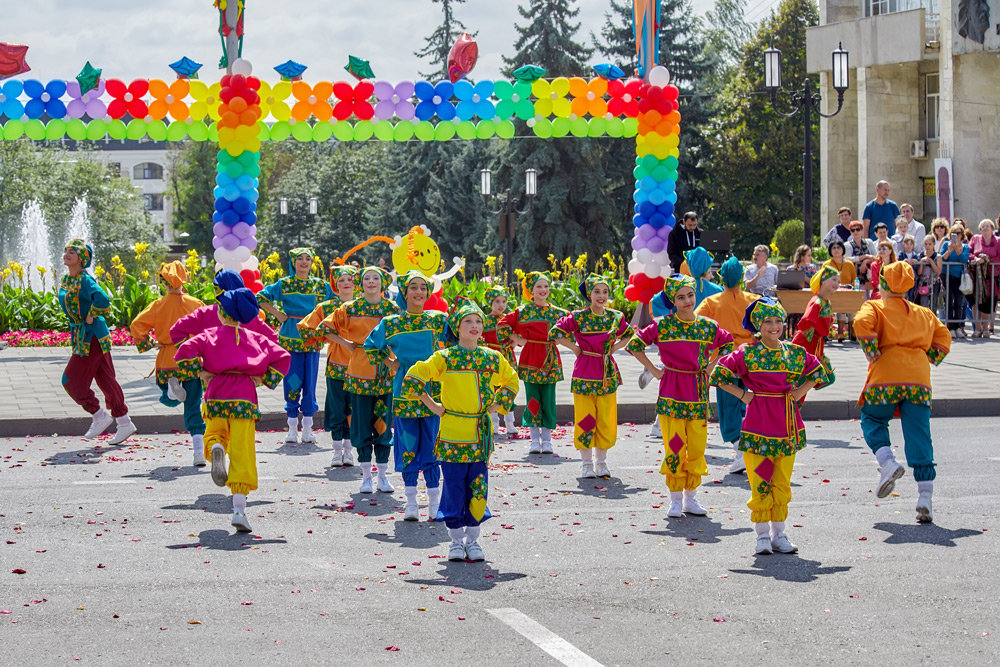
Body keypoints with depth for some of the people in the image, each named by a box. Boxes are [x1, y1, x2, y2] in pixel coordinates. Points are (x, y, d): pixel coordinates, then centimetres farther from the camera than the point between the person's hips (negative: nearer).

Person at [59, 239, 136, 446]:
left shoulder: (85, 280, -18)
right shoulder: (65, 280, 11)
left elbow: (102, 300, -34)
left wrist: (90, 318, -21)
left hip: (91, 336, -9)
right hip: (80, 335, 9)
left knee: (73, 380, -3)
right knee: (106, 380, 12)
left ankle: (99, 416, 11)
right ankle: (124, 423, 18)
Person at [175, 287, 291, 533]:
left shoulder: (211, 335, 7)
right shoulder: (255, 338, 13)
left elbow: (185, 350, -8)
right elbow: (282, 356, 10)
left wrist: (199, 372, 3)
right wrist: (265, 380, 12)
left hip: (216, 396, -1)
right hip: (245, 398, 1)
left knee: (215, 433, 23)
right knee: (242, 453, 0)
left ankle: (216, 448, -17)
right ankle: (239, 510, -10)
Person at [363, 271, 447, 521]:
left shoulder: (438, 320, 2)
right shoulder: (391, 323, 3)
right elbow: (371, 347, 17)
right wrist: (390, 363, 7)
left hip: (433, 392, 0)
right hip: (404, 392, 0)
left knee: (431, 447, 0)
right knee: (408, 447, 2)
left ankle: (434, 503, 6)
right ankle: (410, 502, 11)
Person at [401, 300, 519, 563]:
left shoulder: (493, 358, 8)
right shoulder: (444, 358, -3)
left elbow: (511, 381, 26)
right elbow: (412, 379, -2)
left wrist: (497, 404, 14)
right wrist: (432, 406, -2)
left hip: (481, 435, 3)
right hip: (452, 435, -3)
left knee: (478, 489, 3)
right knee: (454, 488, 0)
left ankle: (472, 539, 16)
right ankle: (456, 540, 12)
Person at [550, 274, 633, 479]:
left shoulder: (615, 317, 4)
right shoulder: (578, 317, -5)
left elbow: (629, 335, 22)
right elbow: (555, 333, -1)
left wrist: (615, 347, 7)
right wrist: (574, 347, -3)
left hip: (607, 374, 3)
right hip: (584, 373, -3)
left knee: (607, 420, 3)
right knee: (585, 419, 0)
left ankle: (601, 462, 17)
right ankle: (586, 463, 11)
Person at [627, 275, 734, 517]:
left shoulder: (708, 326, 5)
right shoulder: (663, 325, -3)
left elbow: (728, 344, 23)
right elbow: (634, 344, 4)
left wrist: (710, 368, 13)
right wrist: (653, 370, 1)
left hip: (698, 394, 3)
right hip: (671, 394, -3)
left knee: (697, 448, 2)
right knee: (674, 447, -4)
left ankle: (690, 497, 15)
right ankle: (675, 499, 7)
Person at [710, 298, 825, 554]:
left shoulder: (795, 352, 7)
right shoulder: (747, 353, -4)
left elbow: (817, 371, 23)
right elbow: (718, 374, -2)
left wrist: (802, 390, 8)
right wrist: (742, 395, -4)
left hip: (787, 425, 4)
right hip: (758, 424, -3)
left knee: (782, 483, 7)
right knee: (760, 482, -3)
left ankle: (779, 534, 15)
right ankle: (762, 535, 6)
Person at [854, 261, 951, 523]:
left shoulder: (874, 307, 6)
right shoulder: (923, 313, 21)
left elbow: (862, 323, -14)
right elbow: (943, 337, 20)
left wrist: (872, 354, -7)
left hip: (886, 378, -3)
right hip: (919, 377, 3)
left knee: (872, 420, 18)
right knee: (919, 435, 3)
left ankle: (887, 463, -9)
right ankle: (925, 498, -3)